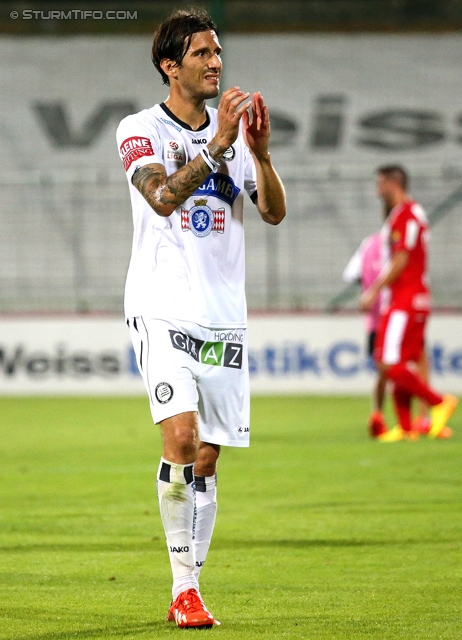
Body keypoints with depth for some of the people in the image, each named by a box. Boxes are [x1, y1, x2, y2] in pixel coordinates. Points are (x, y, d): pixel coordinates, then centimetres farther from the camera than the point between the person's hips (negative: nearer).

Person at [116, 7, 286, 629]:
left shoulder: (233, 129, 11)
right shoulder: (141, 130, -2)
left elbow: (274, 212, 1)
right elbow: (162, 197, -20)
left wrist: (260, 154, -15)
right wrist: (216, 147, -28)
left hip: (223, 315, 5)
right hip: (162, 310, -5)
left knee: (207, 459, 4)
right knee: (181, 436, -21)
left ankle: (188, 590, 11)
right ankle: (184, 586, -12)